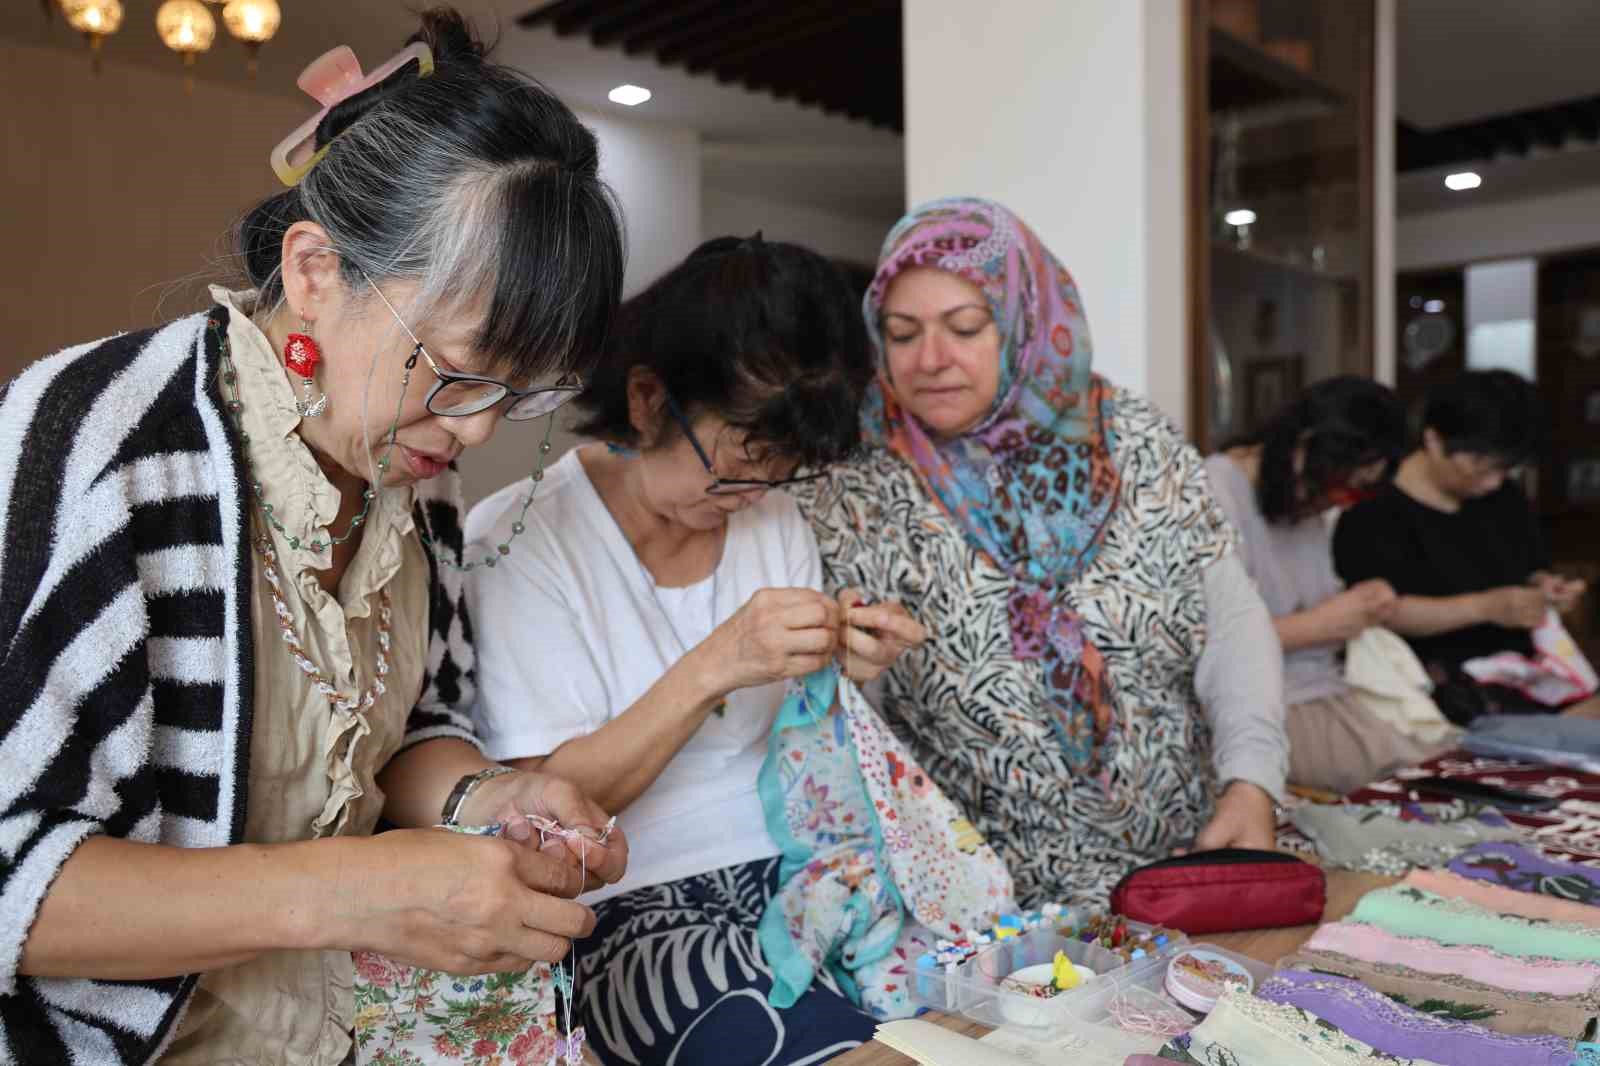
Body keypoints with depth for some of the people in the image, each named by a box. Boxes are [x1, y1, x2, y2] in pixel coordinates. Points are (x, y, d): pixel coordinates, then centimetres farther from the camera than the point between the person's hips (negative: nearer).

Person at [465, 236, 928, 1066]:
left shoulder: (774, 519, 6)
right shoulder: (519, 537, -10)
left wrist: (840, 674, -10)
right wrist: (711, 668, -26)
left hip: (793, 872, 5)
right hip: (633, 910, -4)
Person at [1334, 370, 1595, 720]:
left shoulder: (1505, 497, 14)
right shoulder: (1375, 511, -9)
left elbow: (1534, 570, 25)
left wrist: (1545, 588, 1)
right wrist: (1485, 607, -24)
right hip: (1430, 672, -7)